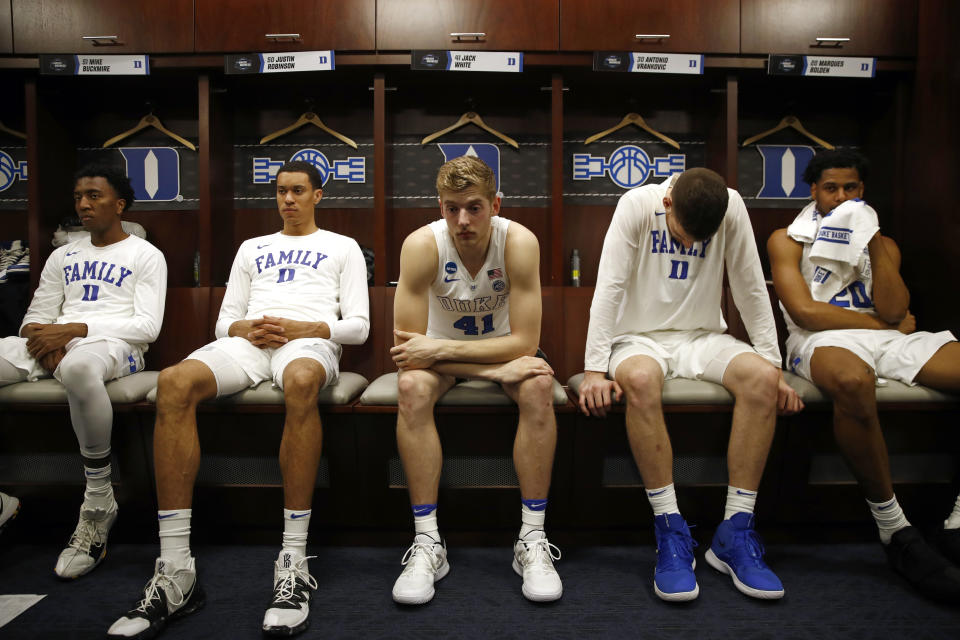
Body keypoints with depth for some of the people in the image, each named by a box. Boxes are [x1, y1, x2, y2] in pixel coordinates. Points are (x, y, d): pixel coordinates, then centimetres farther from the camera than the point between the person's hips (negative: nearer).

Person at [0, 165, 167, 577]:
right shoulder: (63, 256, 27)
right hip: (52, 345, 6)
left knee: (78, 366, -44)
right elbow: (35, 318, 20)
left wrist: (75, 328, -14)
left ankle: (99, 504, -27)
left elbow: (147, 326, -4)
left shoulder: (146, 256, 9)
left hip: (113, 344, -6)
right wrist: (45, 340, -6)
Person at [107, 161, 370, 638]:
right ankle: (175, 573, -32)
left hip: (309, 340, -3)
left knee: (300, 382, -43)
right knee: (174, 382, -31)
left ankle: (293, 566, -39)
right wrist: (245, 328, -1)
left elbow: (358, 326, 11)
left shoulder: (342, 247, 23)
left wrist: (304, 328, -8)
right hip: (247, 341, 4)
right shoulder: (252, 248, 33)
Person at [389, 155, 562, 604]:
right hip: (441, 353, 0)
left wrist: (440, 349, -32)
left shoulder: (520, 242, -24)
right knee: (411, 387, -32)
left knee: (538, 385, -31)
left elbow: (524, 342, -24)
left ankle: (532, 539, -21)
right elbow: (407, 346, -25)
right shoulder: (422, 245, -24)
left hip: (503, 348, 0)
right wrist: (496, 368, -32)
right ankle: (427, 542, -22)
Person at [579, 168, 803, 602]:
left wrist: (775, 365, -5)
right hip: (641, 337, -2)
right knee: (640, 379, -37)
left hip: (703, 337, 3)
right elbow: (609, 288, -16)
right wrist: (595, 370, -23)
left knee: (762, 377, -27)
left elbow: (751, 289, -1)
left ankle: (735, 533, -19)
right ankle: (671, 532, -26)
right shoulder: (638, 204, -12)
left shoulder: (732, 208, -6)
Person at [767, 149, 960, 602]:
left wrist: (874, 242, -2)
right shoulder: (788, 240, 11)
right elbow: (805, 312, -4)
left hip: (887, 338, 5)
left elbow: (892, 310, 4)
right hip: (822, 341, -5)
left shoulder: (883, 244, 23)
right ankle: (895, 531, -25)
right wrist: (887, 324, 2)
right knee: (853, 381, -42)